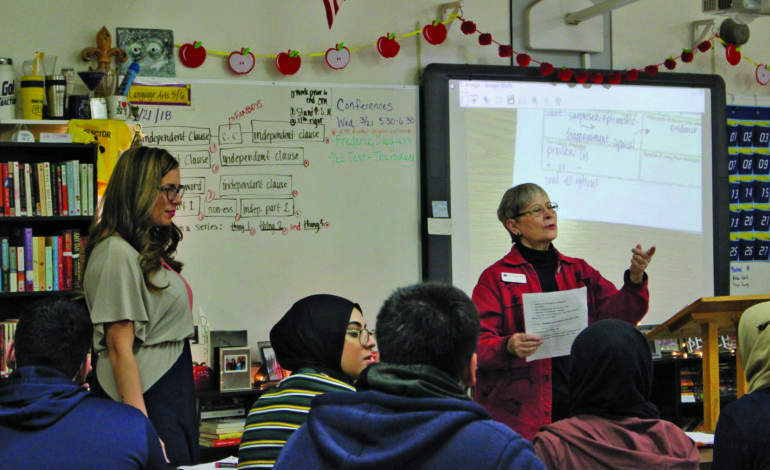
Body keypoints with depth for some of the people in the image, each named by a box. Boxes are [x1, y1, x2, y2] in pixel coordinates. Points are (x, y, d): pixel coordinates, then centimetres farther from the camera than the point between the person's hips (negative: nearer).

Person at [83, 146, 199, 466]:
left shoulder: (149, 250, 14)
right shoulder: (117, 253, -16)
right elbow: (119, 347, -20)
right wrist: (141, 427, -22)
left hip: (173, 388, 9)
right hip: (147, 396, -9)